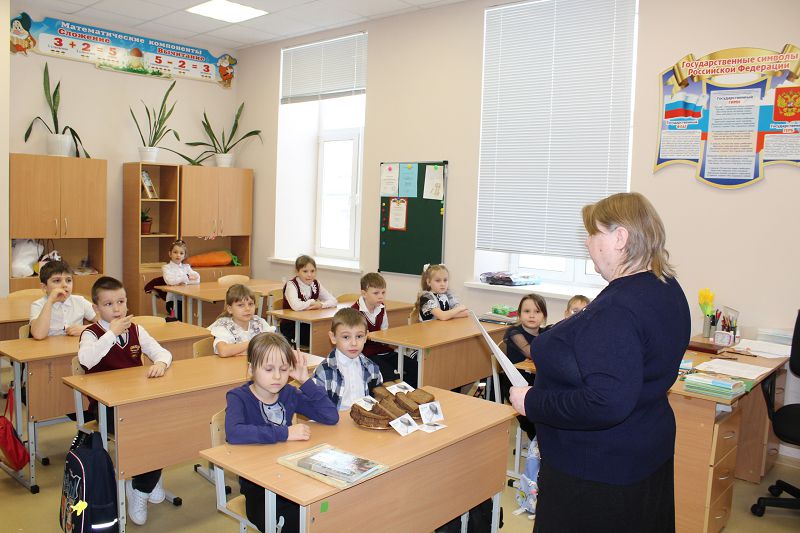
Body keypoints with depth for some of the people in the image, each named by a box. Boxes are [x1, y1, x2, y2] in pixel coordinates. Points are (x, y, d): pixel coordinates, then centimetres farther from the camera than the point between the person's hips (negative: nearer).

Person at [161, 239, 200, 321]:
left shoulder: (186, 267, 15)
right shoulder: (166, 267, 4)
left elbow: (197, 279, 0)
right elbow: (170, 281, -17)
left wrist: (184, 281, -13)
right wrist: (187, 277, -10)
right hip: (173, 299, -3)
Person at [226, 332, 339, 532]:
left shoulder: (290, 394, 3)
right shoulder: (238, 397, -9)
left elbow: (331, 417, -3)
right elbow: (233, 433, -31)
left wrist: (305, 380, -9)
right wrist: (284, 433, -26)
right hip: (256, 483, -4)